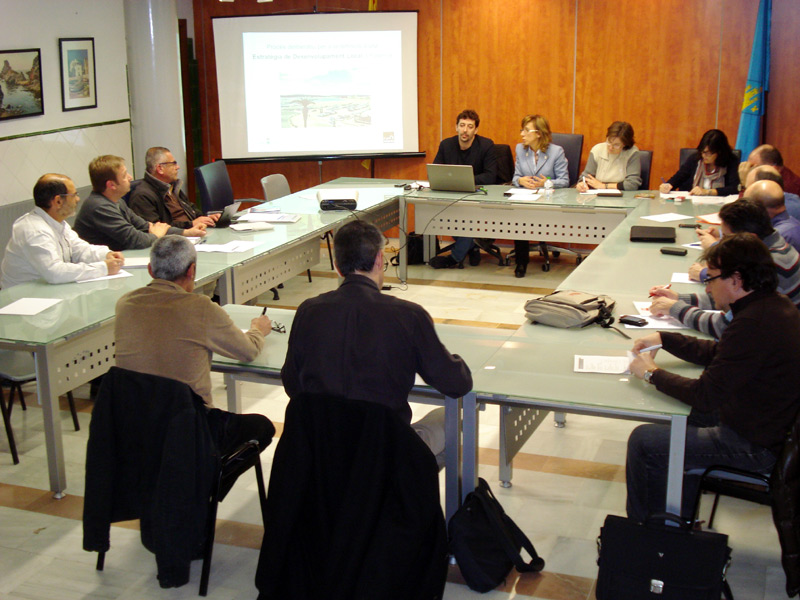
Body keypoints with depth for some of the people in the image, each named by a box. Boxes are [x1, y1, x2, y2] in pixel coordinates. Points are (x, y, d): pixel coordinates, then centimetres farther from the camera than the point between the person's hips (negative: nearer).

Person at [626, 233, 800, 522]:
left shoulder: (753, 324, -30)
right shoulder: (774, 305, 1)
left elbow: (705, 396, -26)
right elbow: (717, 354, 15)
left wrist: (652, 373, -12)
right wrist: (663, 339, 10)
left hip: (756, 446, -10)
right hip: (773, 426, 10)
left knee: (643, 441, -6)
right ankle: (681, 518, 36)